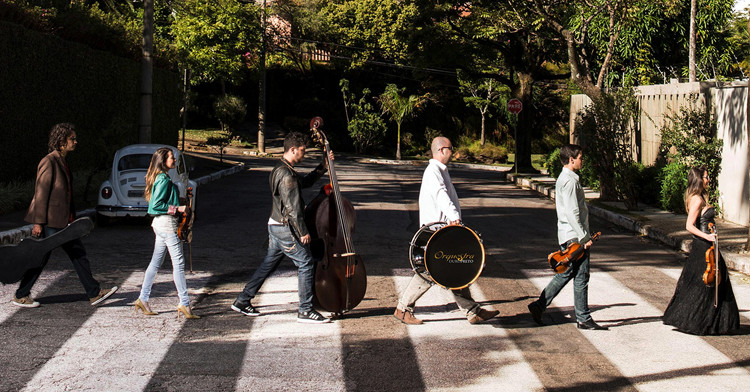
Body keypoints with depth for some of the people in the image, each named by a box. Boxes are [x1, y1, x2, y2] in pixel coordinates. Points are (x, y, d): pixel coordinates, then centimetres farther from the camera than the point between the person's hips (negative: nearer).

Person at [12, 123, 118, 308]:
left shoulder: (63, 161, 14)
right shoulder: (49, 162, -14)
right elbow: (41, 193, -17)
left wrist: (72, 216, 19)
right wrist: (38, 222, -18)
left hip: (63, 220, 9)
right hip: (50, 220, -9)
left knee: (78, 252, 6)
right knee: (41, 257, -1)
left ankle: (94, 293, 8)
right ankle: (20, 296, 13)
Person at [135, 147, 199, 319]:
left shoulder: (160, 178, 16)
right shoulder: (163, 179, -15)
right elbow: (156, 205, -19)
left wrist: (179, 207, 14)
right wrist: (177, 208, -15)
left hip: (160, 224, 10)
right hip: (167, 223, -10)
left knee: (156, 262, 13)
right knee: (178, 263, -8)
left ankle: (143, 300, 18)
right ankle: (184, 304, -7)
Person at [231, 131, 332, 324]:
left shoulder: (281, 168, 12)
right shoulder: (286, 174, -21)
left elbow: (305, 182, 26)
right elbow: (292, 207, -22)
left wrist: (322, 167, 19)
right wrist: (303, 232, -16)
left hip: (276, 225, 10)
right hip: (285, 228, -10)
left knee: (268, 264, 18)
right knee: (306, 264, -4)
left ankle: (242, 301, 23)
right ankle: (305, 311, 1)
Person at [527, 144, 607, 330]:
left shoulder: (563, 179, 17)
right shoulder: (570, 181, -16)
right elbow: (572, 213, -21)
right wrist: (584, 237, -20)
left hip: (567, 237, 10)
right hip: (575, 237, -10)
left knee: (565, 273, 15)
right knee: (581, 277, -3)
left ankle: (538, 306, 15)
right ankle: (584, 319, 4)